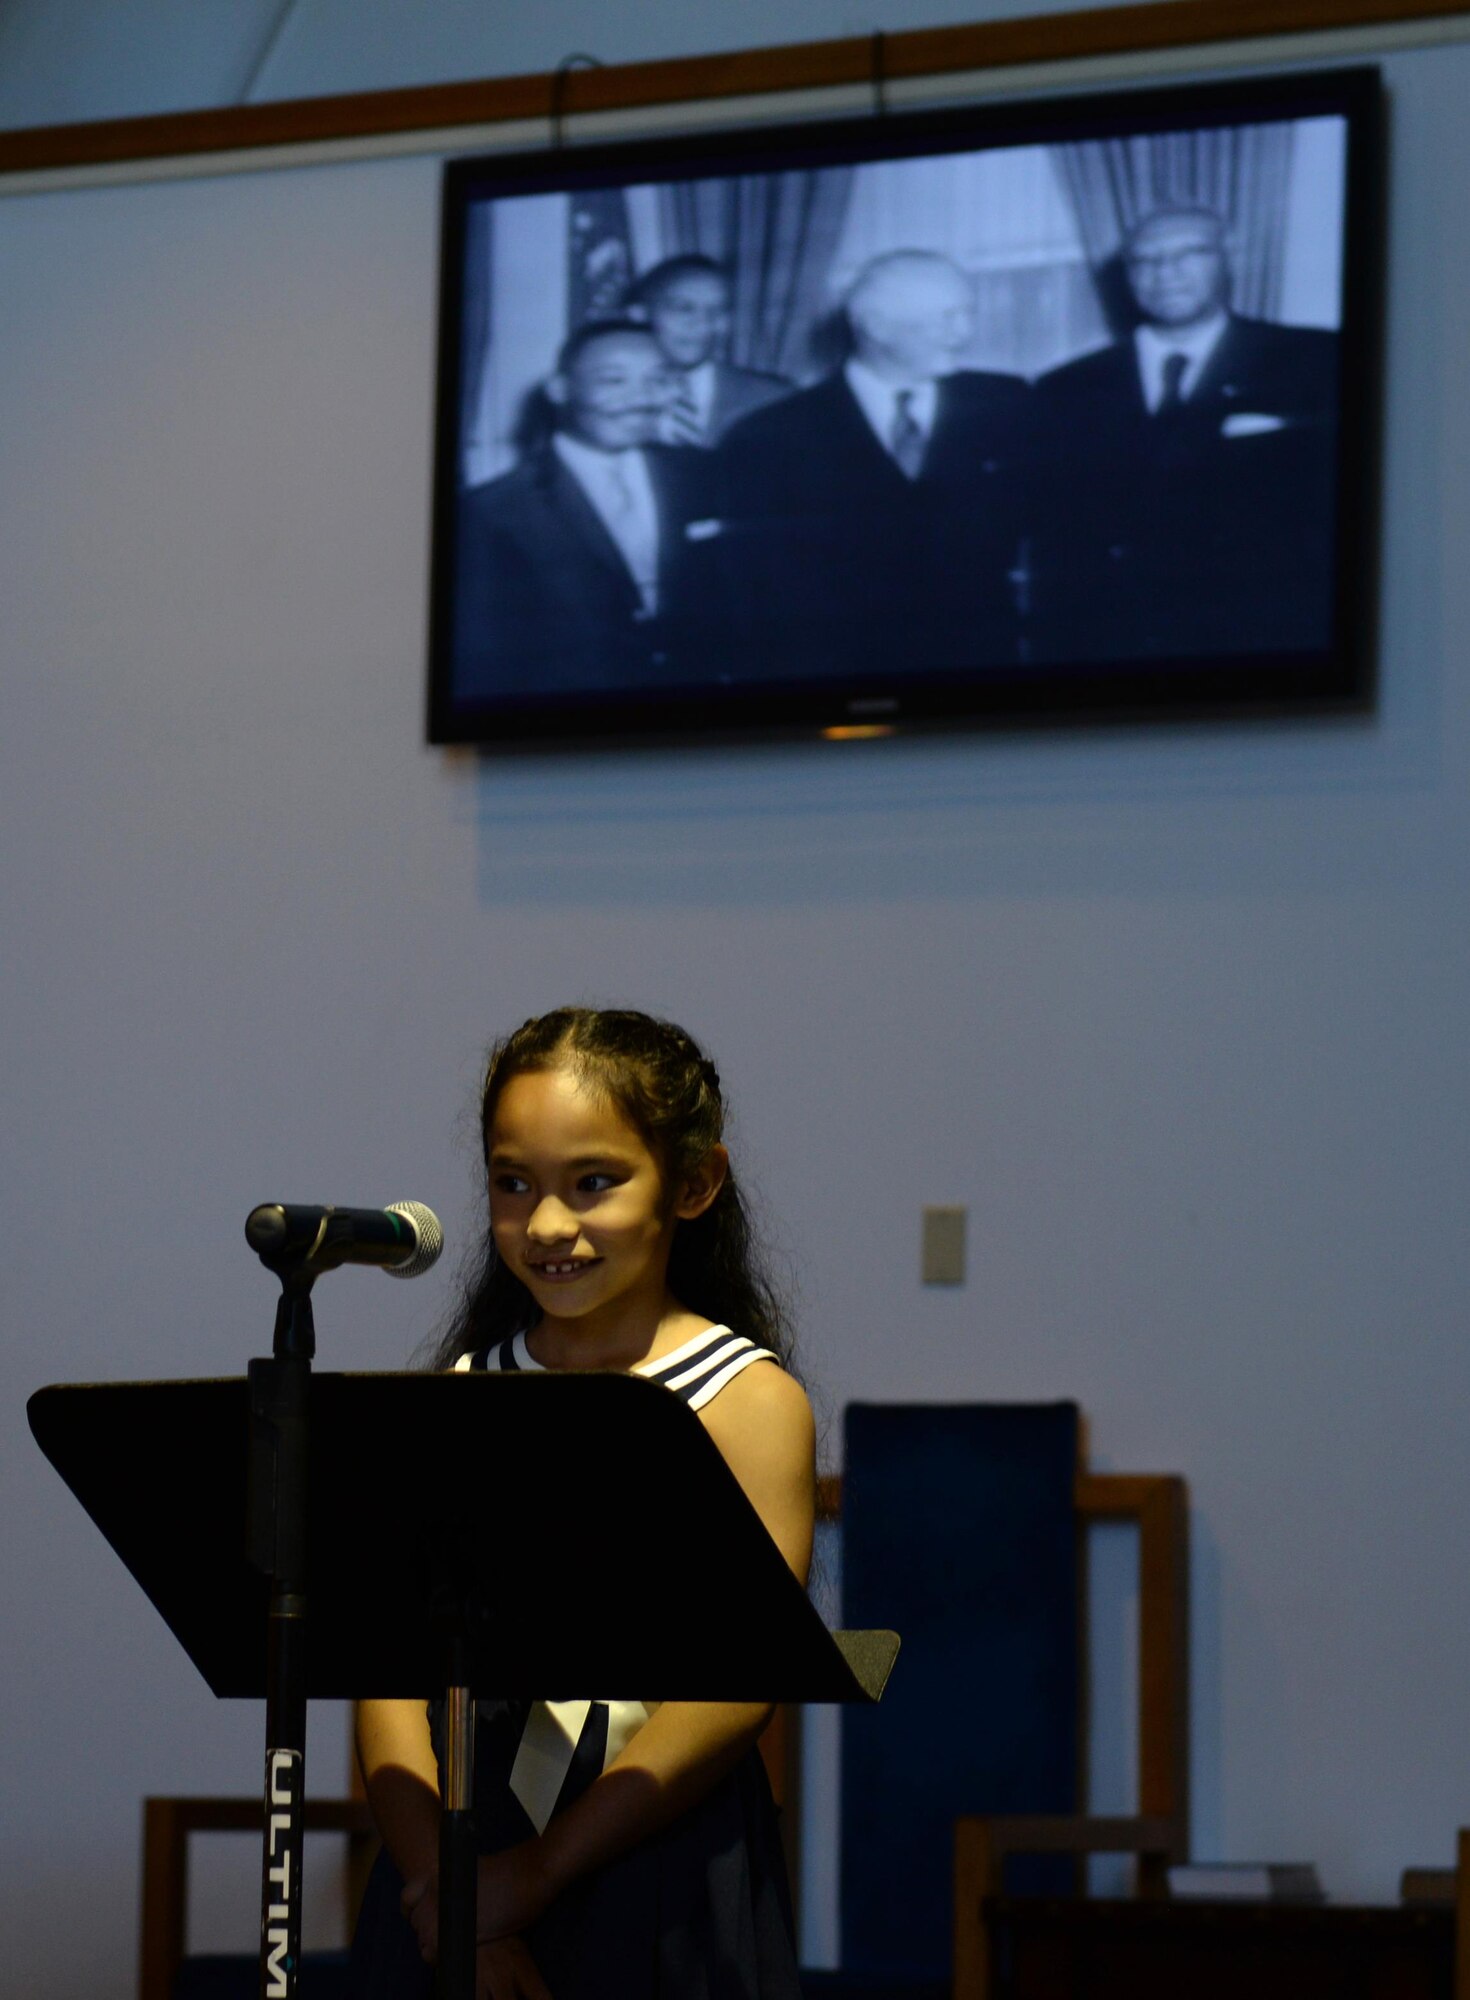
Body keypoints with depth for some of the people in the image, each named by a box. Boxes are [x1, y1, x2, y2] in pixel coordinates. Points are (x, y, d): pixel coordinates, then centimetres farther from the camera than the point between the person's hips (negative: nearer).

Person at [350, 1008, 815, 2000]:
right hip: (457, 1857, 3)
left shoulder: (750, 1399, -3)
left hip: (655, 1868, -3)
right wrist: (439, 1885, -14)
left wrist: (536, 1868, -16)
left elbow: (734, 1691, -11)